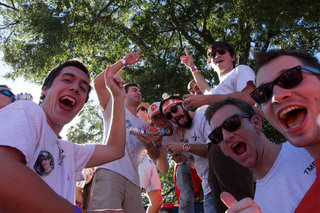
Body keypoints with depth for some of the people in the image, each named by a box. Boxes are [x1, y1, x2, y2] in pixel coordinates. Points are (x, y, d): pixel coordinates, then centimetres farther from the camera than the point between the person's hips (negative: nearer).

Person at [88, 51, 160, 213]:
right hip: (110, 172, -5)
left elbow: (155, 157, 22)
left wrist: (149, 145, -3)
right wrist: (124, 62, 6)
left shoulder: (145, 125, 30)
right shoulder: (115, 108, 19)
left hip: (133, 180, 5)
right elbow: (98, 83, 2)